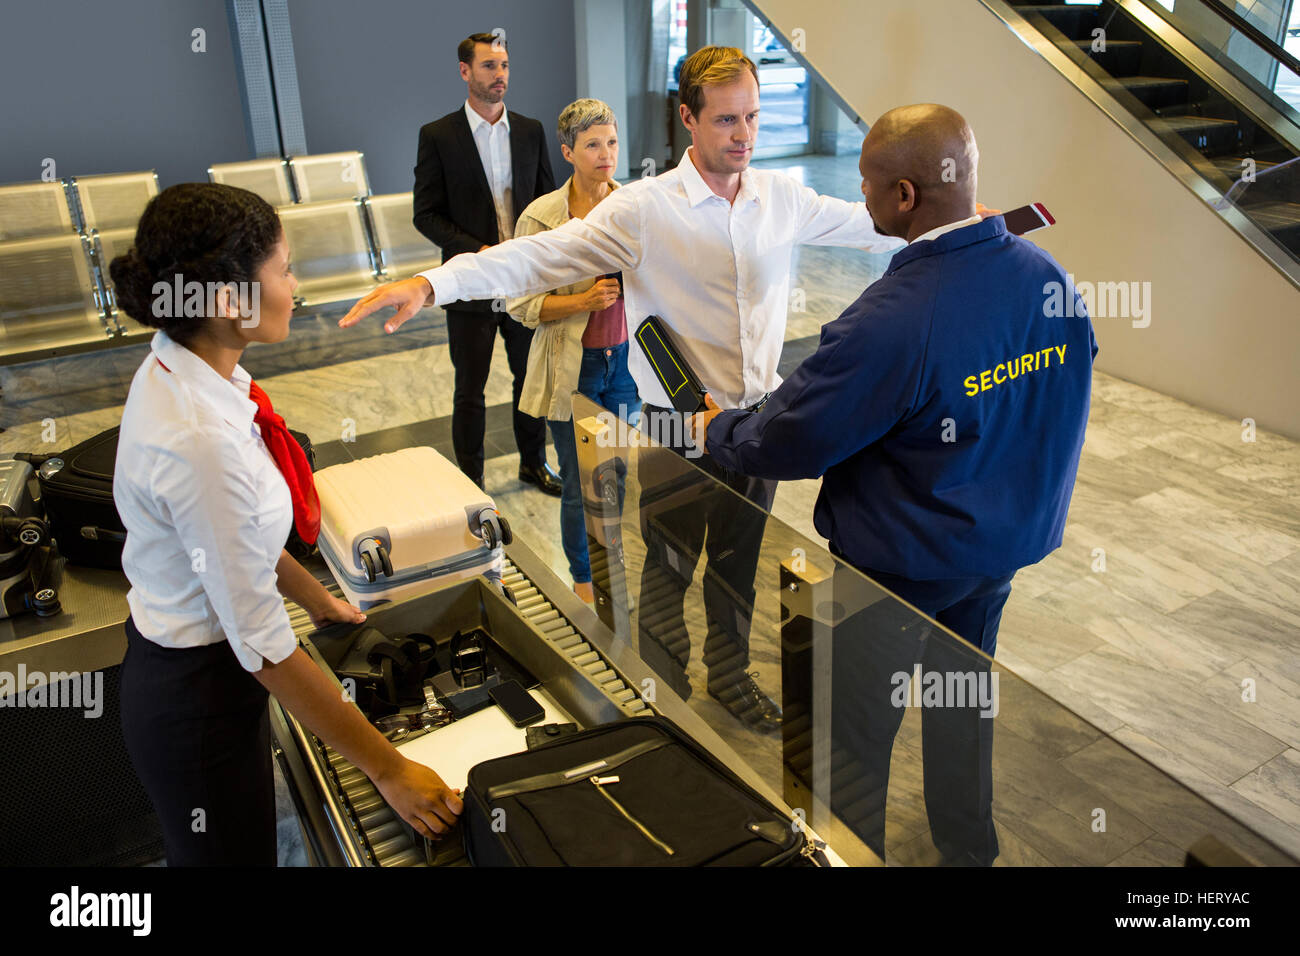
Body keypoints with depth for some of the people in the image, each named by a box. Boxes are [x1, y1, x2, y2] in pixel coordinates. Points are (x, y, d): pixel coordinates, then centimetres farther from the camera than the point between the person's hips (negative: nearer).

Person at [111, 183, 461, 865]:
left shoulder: (175, 367, -6)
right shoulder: (200, 443, -35)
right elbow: (267, 651, -29)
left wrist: (315, 596, 19)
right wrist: (390, 771, -22)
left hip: (170, 654, 8)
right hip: (196, 700, -8)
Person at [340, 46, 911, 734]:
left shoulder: (782, 198, 1)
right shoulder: (643, 210, -14)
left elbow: (870, 224, 15)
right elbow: (543, 256, -21)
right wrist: (431, 283, -33)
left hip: (759, 418, 4)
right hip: (683, 429, -4)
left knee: (739, 560, 20)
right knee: (670, 564, 12)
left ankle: (730, 674, 44)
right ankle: (662, 685, 38)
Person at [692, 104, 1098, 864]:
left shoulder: (889, 323, -32)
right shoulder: (1050, 276, -9)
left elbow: (788, 441, -22)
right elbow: (1070, 384, 7)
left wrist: (715, 430, -2)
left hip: (904, 563, -7)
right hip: (1011, 541, 7)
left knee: (858, 716, 16)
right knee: (964, 690, 27)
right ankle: (969, 845, 48)